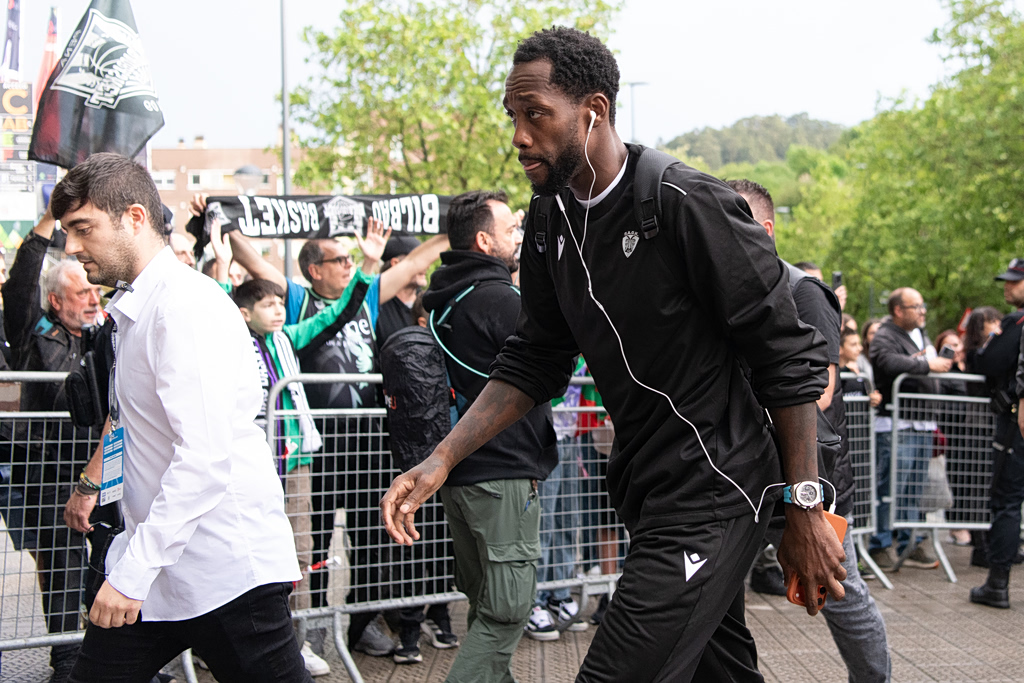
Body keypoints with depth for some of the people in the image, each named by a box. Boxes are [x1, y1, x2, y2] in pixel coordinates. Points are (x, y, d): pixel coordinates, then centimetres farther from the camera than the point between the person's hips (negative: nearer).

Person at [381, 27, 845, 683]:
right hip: (646, 486, 8)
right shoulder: (551, 220, 4)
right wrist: (441, 461, -3)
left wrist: (806, 510, -15)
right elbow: (532, 362, 9)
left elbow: (791, 359, -16)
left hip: (713, 490, -8)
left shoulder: (691, 205, -20)